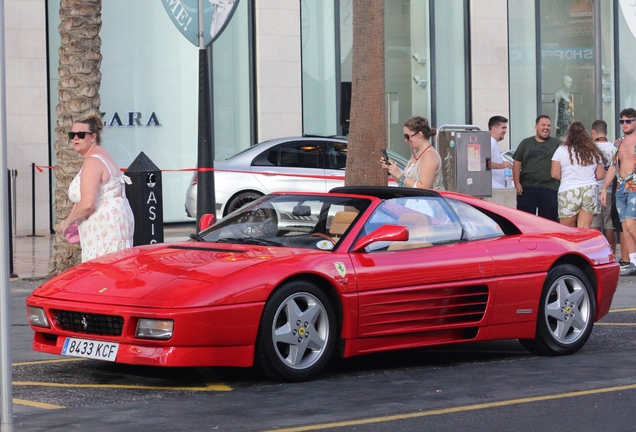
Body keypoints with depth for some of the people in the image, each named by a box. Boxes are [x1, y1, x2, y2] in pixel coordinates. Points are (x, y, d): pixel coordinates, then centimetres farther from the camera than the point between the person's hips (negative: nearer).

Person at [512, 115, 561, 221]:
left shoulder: (557, 144, 9)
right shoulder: (526, 143, 13)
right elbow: (517, 163, 10)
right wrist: (517, 183, 1)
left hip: (549, 189, -1)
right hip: (527, 188, 1)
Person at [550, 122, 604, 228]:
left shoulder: (562, 150, -1)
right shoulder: (594, 151, 8)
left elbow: (555, 174, -2)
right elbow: (600, 175, 9)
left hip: (568, 192, -2)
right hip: (590, 191, 2)